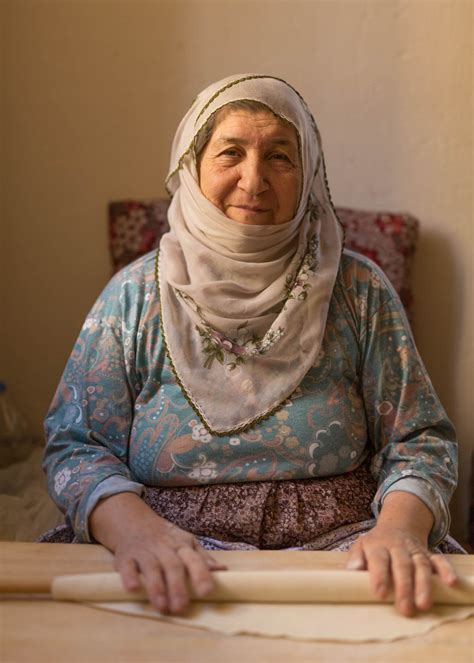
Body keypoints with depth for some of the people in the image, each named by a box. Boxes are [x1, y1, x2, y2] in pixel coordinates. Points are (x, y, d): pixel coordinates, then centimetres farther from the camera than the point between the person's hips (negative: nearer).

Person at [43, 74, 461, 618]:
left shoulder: (359, 291, 5)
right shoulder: (134, 296, 4)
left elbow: (418, 441, 5)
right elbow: (75, 446, 2)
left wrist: (398, 530, -16)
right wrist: (134, 527, -19)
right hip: (175, 556, 0)